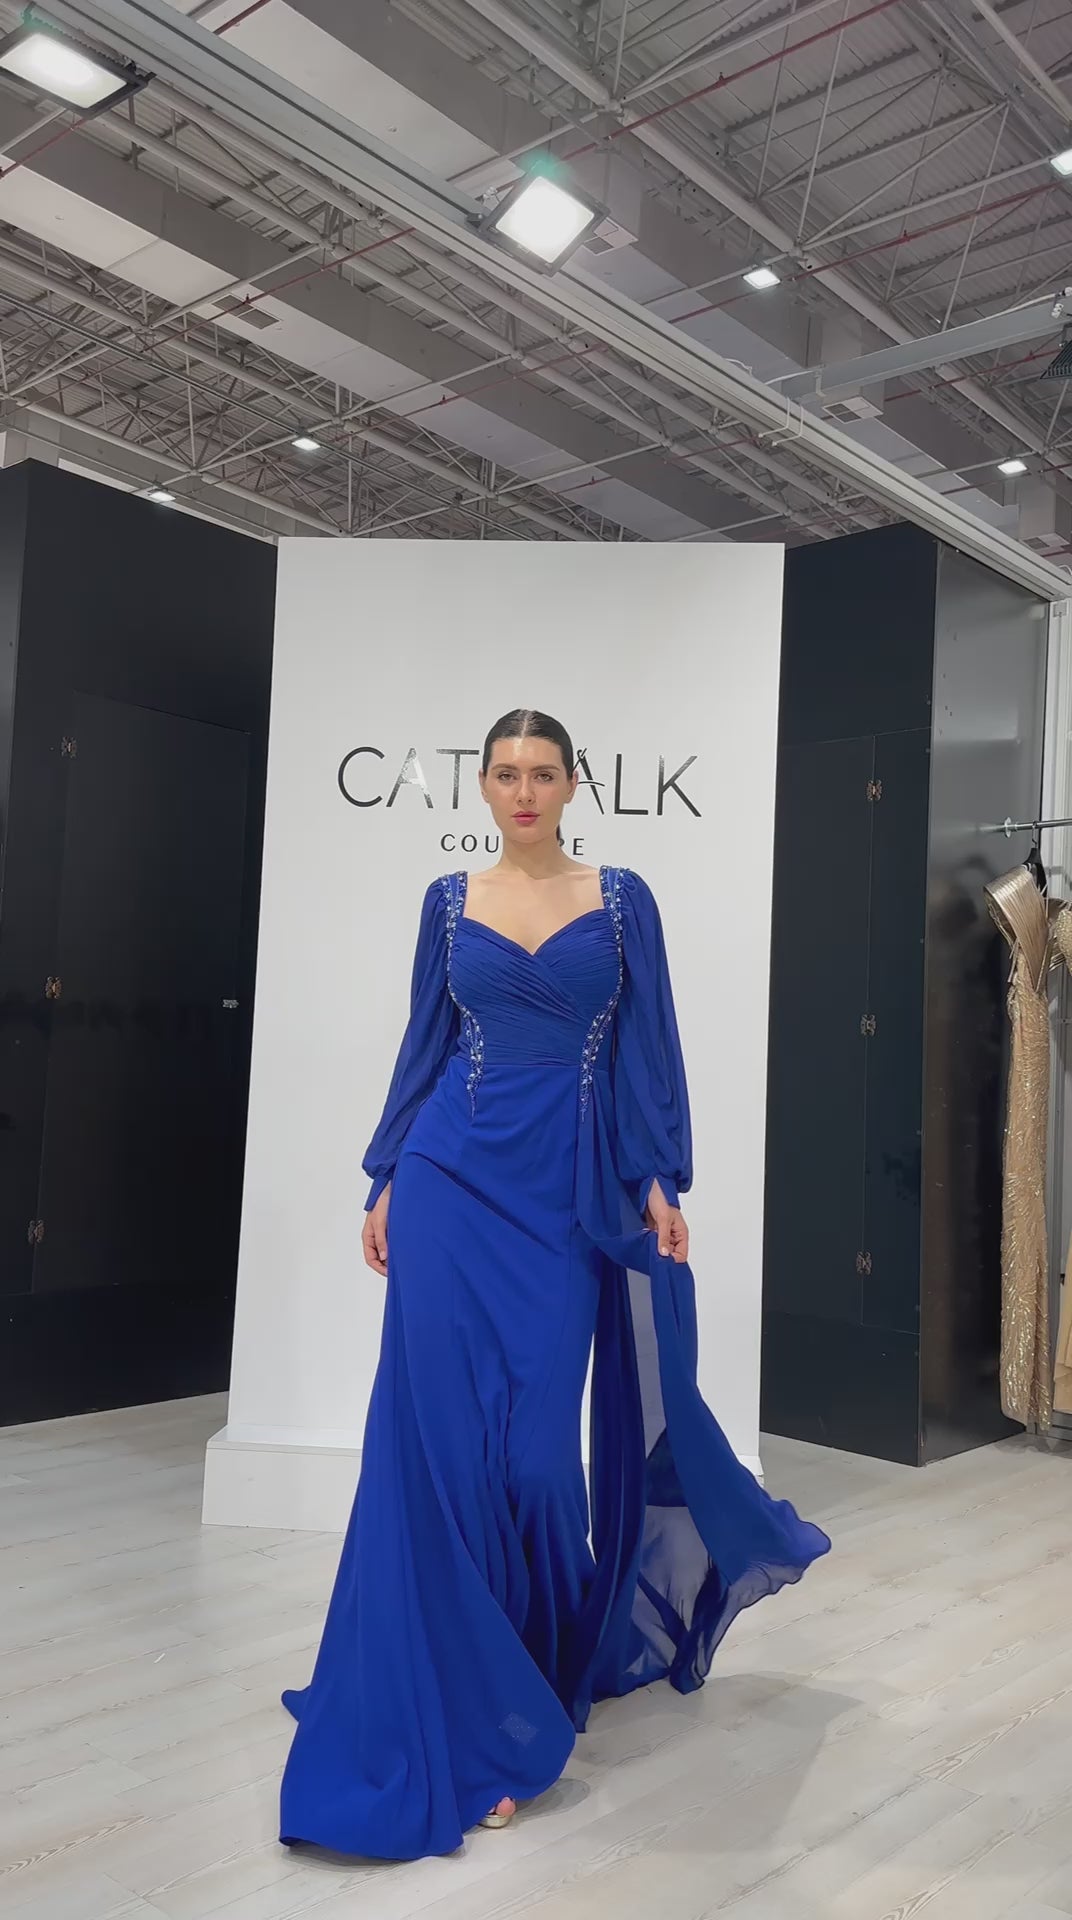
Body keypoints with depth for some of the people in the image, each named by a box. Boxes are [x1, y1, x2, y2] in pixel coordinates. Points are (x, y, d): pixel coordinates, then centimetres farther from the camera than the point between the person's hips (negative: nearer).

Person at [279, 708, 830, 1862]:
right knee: (440, 1432, -1)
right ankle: (460, 1701, 17)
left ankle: (548, 1660, 26)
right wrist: (384, 1181, 6)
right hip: (455, 1181, 1)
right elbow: (423, 1046, 10)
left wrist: (661, 1181, -5)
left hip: (569, 1191, -1)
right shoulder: (449, 902, 9)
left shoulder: (621, 901, 5)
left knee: (537, 1435, 1)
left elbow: (650, 1049, 3)